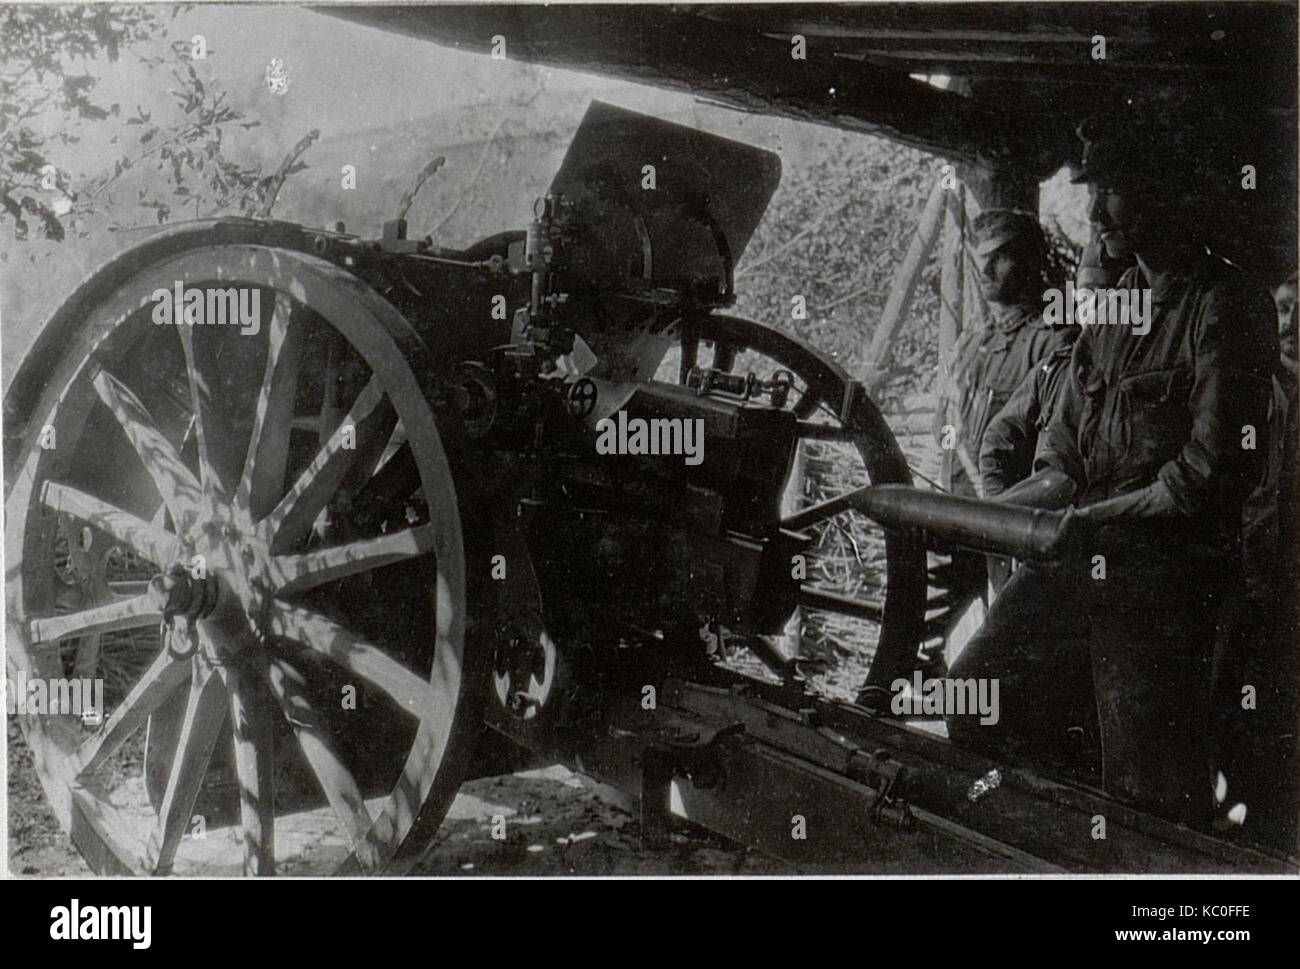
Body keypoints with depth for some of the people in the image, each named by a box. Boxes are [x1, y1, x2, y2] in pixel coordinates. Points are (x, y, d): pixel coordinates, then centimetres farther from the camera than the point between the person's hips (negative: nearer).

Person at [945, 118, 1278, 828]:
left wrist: (1092, 518, -18)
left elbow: (1211, 475, -15)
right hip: (1076, 555, 7)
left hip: (1165, 567, -7)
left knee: (1143, 788, -3)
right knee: (976, 695, 5)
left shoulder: (1228, 307, -7)